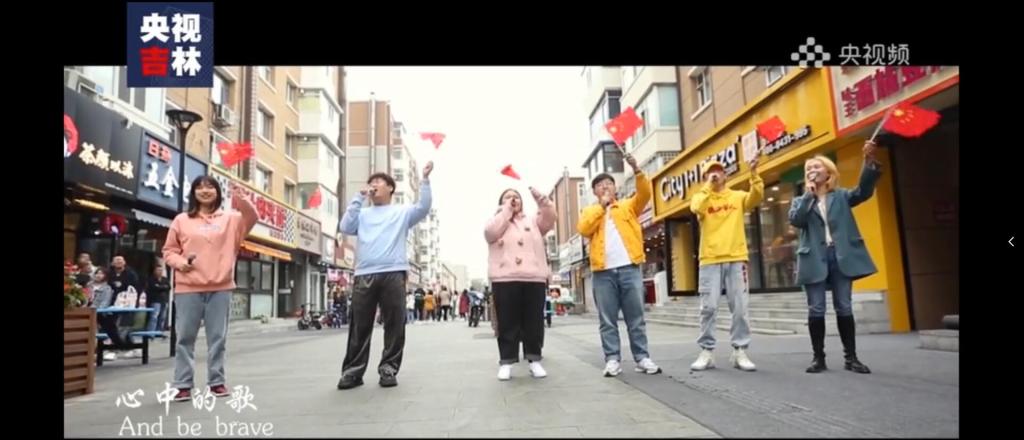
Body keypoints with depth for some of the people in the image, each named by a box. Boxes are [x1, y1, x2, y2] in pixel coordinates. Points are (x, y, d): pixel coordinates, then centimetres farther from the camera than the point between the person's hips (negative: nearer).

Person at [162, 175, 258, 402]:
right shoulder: (181, 220, 10)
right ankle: (183, 385, 10)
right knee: (185, 337, 3)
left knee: (218, 337, 6)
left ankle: (217, 381, 15)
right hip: (188, 288, 0)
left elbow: (250, 219, -8)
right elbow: (169, 250, 13)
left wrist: (243, 201, -27)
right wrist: (180, 262, -8)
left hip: (220, 287, 0)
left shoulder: (230, 219, 10)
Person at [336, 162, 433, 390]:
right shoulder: (363, 213, 22)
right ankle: (353, 371, 9)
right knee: (360, 326, 3)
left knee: (394, 325, 0)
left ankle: (388, 368, 9)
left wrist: (425, 179, -9)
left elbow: (423, 208, -1)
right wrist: (359, 198, 8)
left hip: (393, 274, -2)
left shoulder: (402, 211, 15)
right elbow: (345, 227, 7)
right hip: (364, 275, 2)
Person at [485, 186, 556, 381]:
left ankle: (534, 360, 11)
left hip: (534, 278, 2)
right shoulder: (496, 222, 17)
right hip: (505, 279, -1)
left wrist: (540, 198, -11)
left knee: (534, 321, 3)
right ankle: (506, 362, 5)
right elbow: (491, 233, -5)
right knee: (508, 322, -1)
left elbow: (549, 219, 3)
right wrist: (506, 211, 0)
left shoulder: (533, 221, 22)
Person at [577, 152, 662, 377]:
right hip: (603, 271, 0)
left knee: (636, 317, 3)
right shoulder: (590, 211, 16)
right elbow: (583, 229, -3)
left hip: (629, 268, 0)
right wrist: (601, 206, -3)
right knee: (608, 320, 2)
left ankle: (642, 358, 8)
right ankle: (612, 359, 7)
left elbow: (645, 194, -2)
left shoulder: (628, 206, 15)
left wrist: (636, 170, -15)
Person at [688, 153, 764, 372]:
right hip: (710, 260, -1)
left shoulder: (738, 196, 13)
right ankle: (707, 352, 6)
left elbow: (756, 197, -7)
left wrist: (754, 173, -18)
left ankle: (740, 352, 9)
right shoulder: (701, 197, 9)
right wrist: (709, 185, -12)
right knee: (709, 308, -1)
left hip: (736, 259, 1)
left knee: (740, 308, 1)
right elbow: (696, 208, -14)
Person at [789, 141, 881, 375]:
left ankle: (851, 357, 11)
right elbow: (795, 219, -5)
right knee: (816, 310, 0)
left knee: (844, 308, 3)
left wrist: (869, 161, -21)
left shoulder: (841, 196, 12)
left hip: (841, 256, 0)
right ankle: (818, 357, 7)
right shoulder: (801, 201, 14)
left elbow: (863, 191, -8)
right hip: (815, 259, 0)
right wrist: (809, 194, -4)